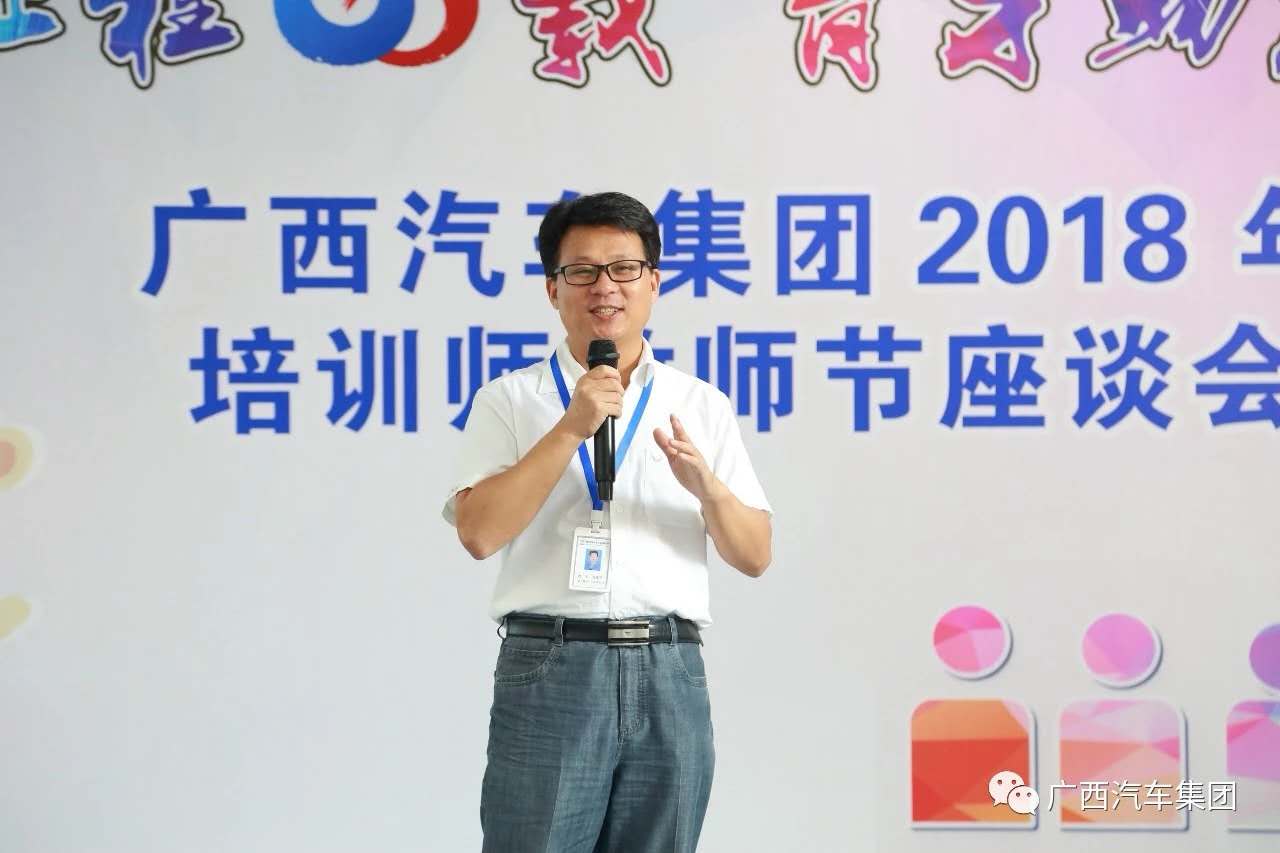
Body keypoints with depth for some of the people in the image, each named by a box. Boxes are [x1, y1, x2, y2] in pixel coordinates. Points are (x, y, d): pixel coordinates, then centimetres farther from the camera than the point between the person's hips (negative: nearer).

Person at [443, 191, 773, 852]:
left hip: (670, 673, 3)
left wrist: (706, 486, -10)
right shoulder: (509, 400, 6)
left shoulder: (703, 407, 13)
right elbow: (479, 532, -8)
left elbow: (755, 556, 10)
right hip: (549, 668, -2)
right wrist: (570, 428, -12)